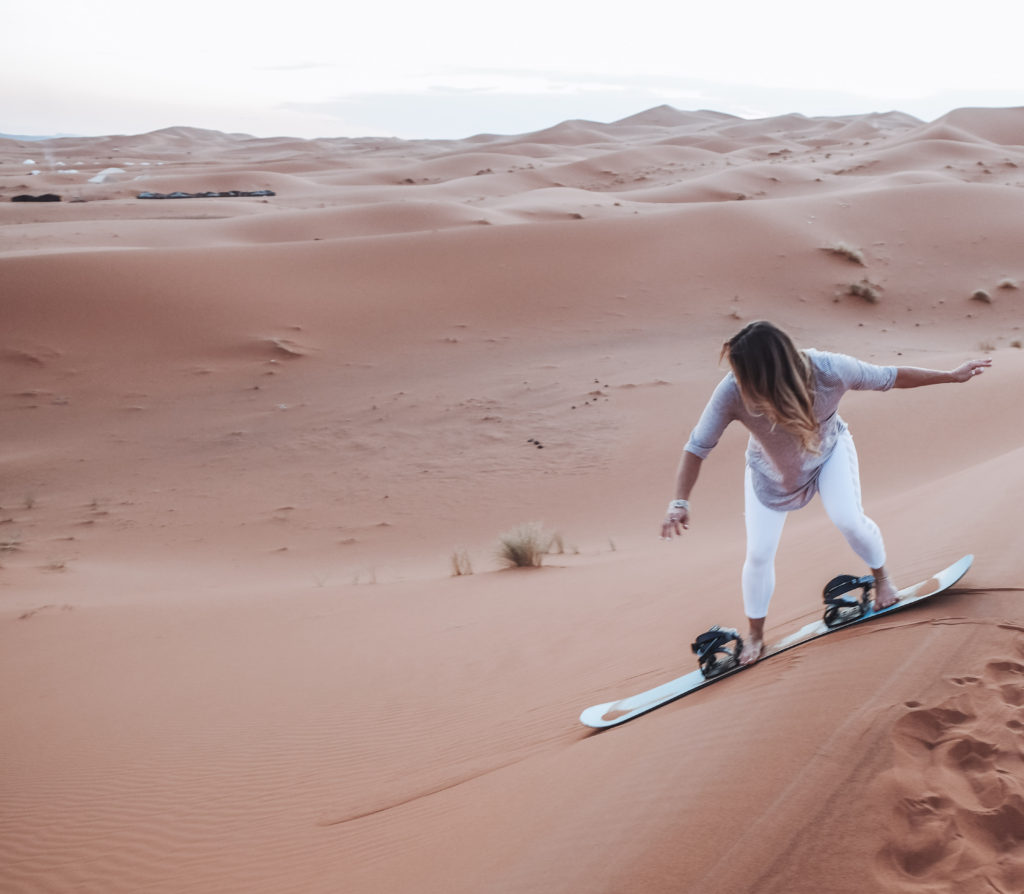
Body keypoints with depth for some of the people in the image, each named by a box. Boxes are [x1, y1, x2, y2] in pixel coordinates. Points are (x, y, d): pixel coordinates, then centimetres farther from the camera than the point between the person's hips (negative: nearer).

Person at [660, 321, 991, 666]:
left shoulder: (828, 370, -38)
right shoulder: (732, 393, -41)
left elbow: (888, 377, -22)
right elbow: (698, 446, -29)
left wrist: (952, 375, -11)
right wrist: (680, 502, -34)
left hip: (829, 449, 0)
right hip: (770, 469, 0)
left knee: (848, 520, -18)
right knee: (758, 553, -3)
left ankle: (882, 577, 17)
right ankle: (755, 635, 20)